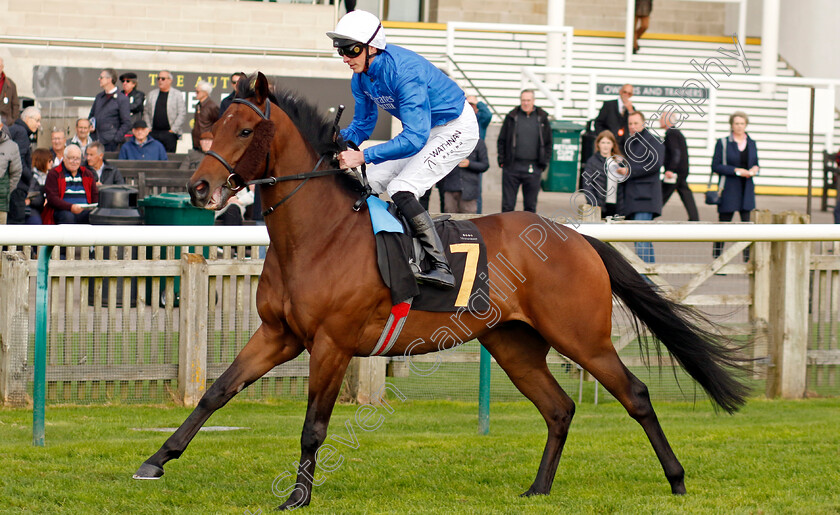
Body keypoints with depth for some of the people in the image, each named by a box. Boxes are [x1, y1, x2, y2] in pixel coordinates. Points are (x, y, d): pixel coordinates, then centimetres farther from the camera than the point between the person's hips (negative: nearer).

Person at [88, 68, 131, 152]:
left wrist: (116, 139, -15)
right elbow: (91, 116, 27)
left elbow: (126, 123, -7)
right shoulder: (99, 96, 16)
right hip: (96, 140, 6)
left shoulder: (121, 99, -5)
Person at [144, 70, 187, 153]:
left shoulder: (178, 95, 2)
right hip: (154, 133, 3)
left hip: (169, 133, -3)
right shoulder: (152, 94, 14)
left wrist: (173, 130, -8)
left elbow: (182, 114, -3)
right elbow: (146, 112, 15)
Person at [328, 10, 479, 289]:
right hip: (423, 130, 10)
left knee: (401, 189, -24)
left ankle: (441, 268, -30)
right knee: (368, 182, 6)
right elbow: (362, 124, 6)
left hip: (456, 129, -10)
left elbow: (414, 138, -40)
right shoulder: (361, 79, -6)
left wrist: (363, 156, -44)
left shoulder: (404, 73, -34)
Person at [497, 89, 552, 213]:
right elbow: (501, 141, 9)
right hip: (512, 167, 0)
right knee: (508, 203, 1)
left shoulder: (541, 118, 7)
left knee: (530, 205, 6)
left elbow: (548, 143, 12)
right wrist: (502, 160, 0)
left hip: (533, 169, 0)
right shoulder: (512, 117, 6)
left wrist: (544, 163, 3)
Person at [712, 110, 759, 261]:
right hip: (728, 190, -3)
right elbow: (715, 166, -6)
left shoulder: (751, 143, 12)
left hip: (747, 191, 3)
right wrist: (736, 170, -15)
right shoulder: (723, 143, -1)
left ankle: (748, 260, -5)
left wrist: (755, 169, -3)